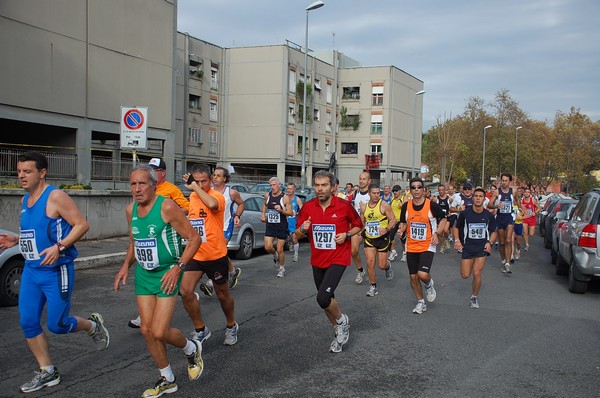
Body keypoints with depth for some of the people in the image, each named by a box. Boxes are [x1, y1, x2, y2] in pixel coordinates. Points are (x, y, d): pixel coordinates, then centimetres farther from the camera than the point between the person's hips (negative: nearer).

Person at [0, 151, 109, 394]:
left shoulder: (55, 197, -14)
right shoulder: (25, 200, 11)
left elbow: (82, 225, -17)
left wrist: (59, 247, -27)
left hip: (56, 271, -8)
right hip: (31, 270, 8)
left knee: (57, 324, -1)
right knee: (28, 322, 4)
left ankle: (93, 325, 30)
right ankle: (47, 373, 18)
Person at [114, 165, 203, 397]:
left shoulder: (167, 207, -17)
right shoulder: (131, 210, 4)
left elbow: (194, 238, -14)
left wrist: (178, 267, -21)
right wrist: (126, 266, 8)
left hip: (166, 275, -6)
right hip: (143, 274, 7)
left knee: (159, 332, -11)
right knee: (147, 330, 7)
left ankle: (192, 350, 22)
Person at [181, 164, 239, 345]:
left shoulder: (217, 196, -15)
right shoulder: (192, 196, 7)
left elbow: (212, 204, -42)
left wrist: (196, 187, -31)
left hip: (216, 256, -5)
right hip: (195, 255, 5)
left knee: (222, 294, 12)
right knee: (185, 292, -10)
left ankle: (231, 326, 38)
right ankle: (200, 330, 9)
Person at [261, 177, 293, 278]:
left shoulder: (284, 197, -11)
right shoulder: (267, 195, 2)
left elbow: (291, 213, -10)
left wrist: (281, 210, -27)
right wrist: (263, 214, 11)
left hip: (282, 227, -4)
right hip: (270, 226, 4)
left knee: (279, 249, 1)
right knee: (268, 248, -7)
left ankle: (282, 268, 22)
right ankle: (275, 256, 28)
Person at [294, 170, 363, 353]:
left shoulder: (344, 206, -11)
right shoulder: (307, 207, -2)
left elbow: (358, 225, 5)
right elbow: (298, 234, 7)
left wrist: (347, 235, -13)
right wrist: (303, 229, -16)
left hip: (338, 259, -5)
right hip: (317, 261, 5)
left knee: (323, 298, -20)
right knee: (327, 300, 16)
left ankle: (342, 321, 10)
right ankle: (339, 332, 38)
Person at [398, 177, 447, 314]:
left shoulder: (432, 205, -11)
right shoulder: (406, 206, -2)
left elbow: (443, 219, 4)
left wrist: (436, 233, -9)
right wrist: (401, 230, -8)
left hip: (427, 246, -4)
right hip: (411, 247, 4)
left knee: (423, 274, -20)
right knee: (413, 277, 8)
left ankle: (429, 284, 18)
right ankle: (421, 303, 29)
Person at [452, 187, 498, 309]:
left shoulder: (488, 215, -1)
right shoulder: (465, 213, -5)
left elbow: (493, 232, 12)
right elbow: (456, 227, 7)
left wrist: (489, 242, -5)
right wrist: (457, 240, -8)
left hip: (482, 248, 0)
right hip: (467, 247, 0)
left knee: (477, 274, -8)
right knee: (465, 275, 0)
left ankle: (474, 297, 14)